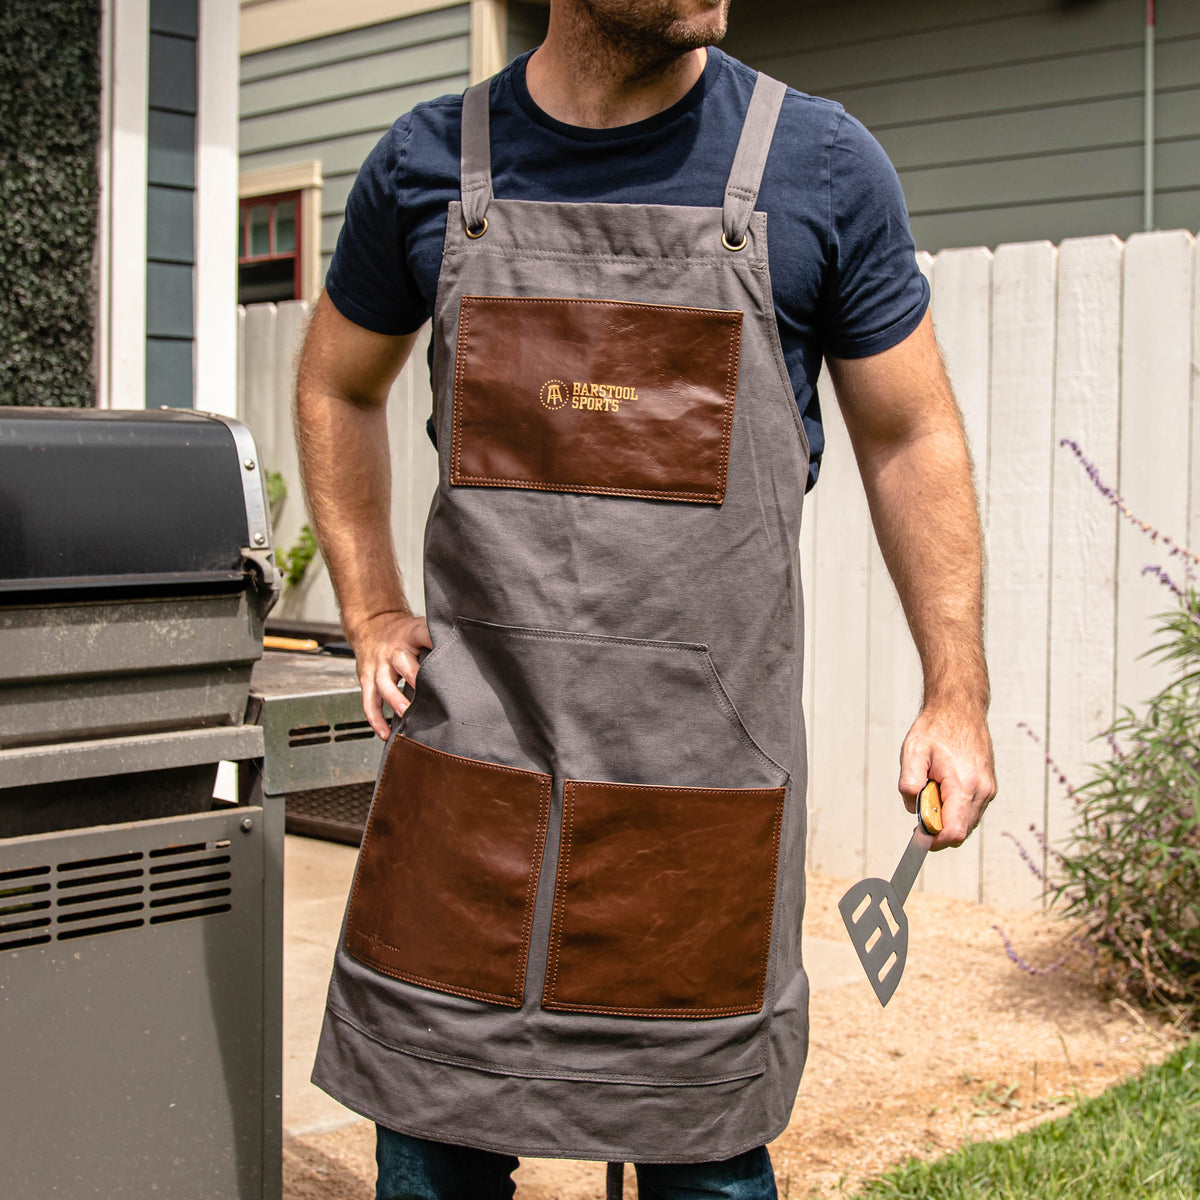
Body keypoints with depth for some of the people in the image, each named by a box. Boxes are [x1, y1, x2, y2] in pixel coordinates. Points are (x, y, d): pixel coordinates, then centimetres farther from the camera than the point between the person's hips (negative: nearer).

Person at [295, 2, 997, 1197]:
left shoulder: (820, 166, -1)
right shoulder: (428, 165, 3)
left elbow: (910, 436, 6)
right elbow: (336, 388, 19)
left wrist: (955, 693, 0)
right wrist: (371, 611, 9)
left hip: (705, 775, -1)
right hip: (471, 749, 1)